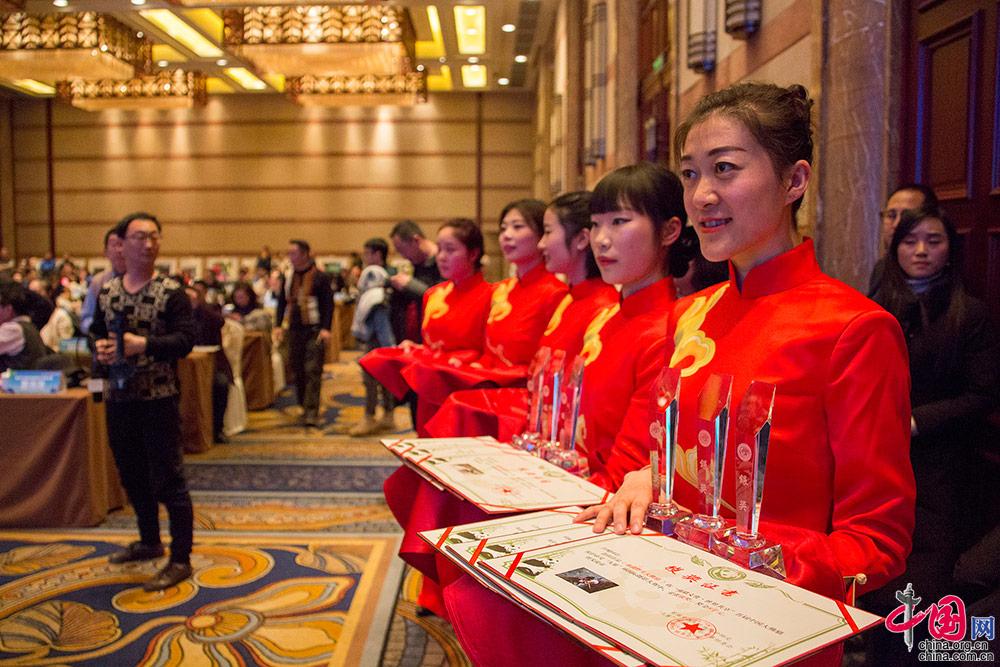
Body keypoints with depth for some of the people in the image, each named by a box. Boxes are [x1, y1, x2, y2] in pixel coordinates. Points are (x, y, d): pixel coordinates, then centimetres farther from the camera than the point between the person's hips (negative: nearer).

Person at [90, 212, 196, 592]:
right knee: (132, 475, 18)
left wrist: (143, 344, -28)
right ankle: (150, 542, 38)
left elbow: (185, 340, -15)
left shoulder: (171, 292, -8)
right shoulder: (106, 291, 8)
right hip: (119, 396, 6)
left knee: (167, 481, -2)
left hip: (158, 398, -6)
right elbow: (95, 332, 14)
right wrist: (99, 347, -8)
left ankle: (180, 560, 8)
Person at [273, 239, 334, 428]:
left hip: (315, 330, -5)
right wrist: (278, 325, 4)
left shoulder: (320, 277, -5)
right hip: (295, 329, 5)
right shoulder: (288, 277, 11)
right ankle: (305, 407, 22)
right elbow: (282, 302, 15)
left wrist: (326, 328, -16)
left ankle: (311, 413, -11)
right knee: (298, 370, 9)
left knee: (313, 371, -9)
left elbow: (328, 304, -7)